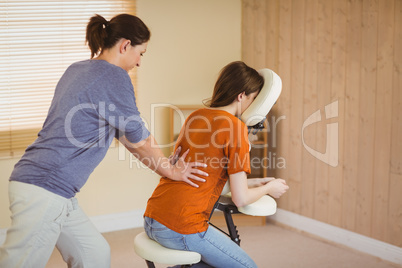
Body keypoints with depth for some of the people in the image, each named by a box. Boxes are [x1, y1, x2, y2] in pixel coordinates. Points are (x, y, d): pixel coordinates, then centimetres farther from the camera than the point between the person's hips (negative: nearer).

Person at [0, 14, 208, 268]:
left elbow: (123, 133, 24)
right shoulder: (114, 76, -11)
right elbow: (139, 140, -1)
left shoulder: (78, 69, 16)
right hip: (45, 191, -10)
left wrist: (166, 162, 28)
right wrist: (170, 170, 16)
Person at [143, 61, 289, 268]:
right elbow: (240, 199, -9)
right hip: (182, 229, -9)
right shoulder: (235, 127, -10)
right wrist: (268, 188, 11)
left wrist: (253, 183, 25)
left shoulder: (195, 116, 13)